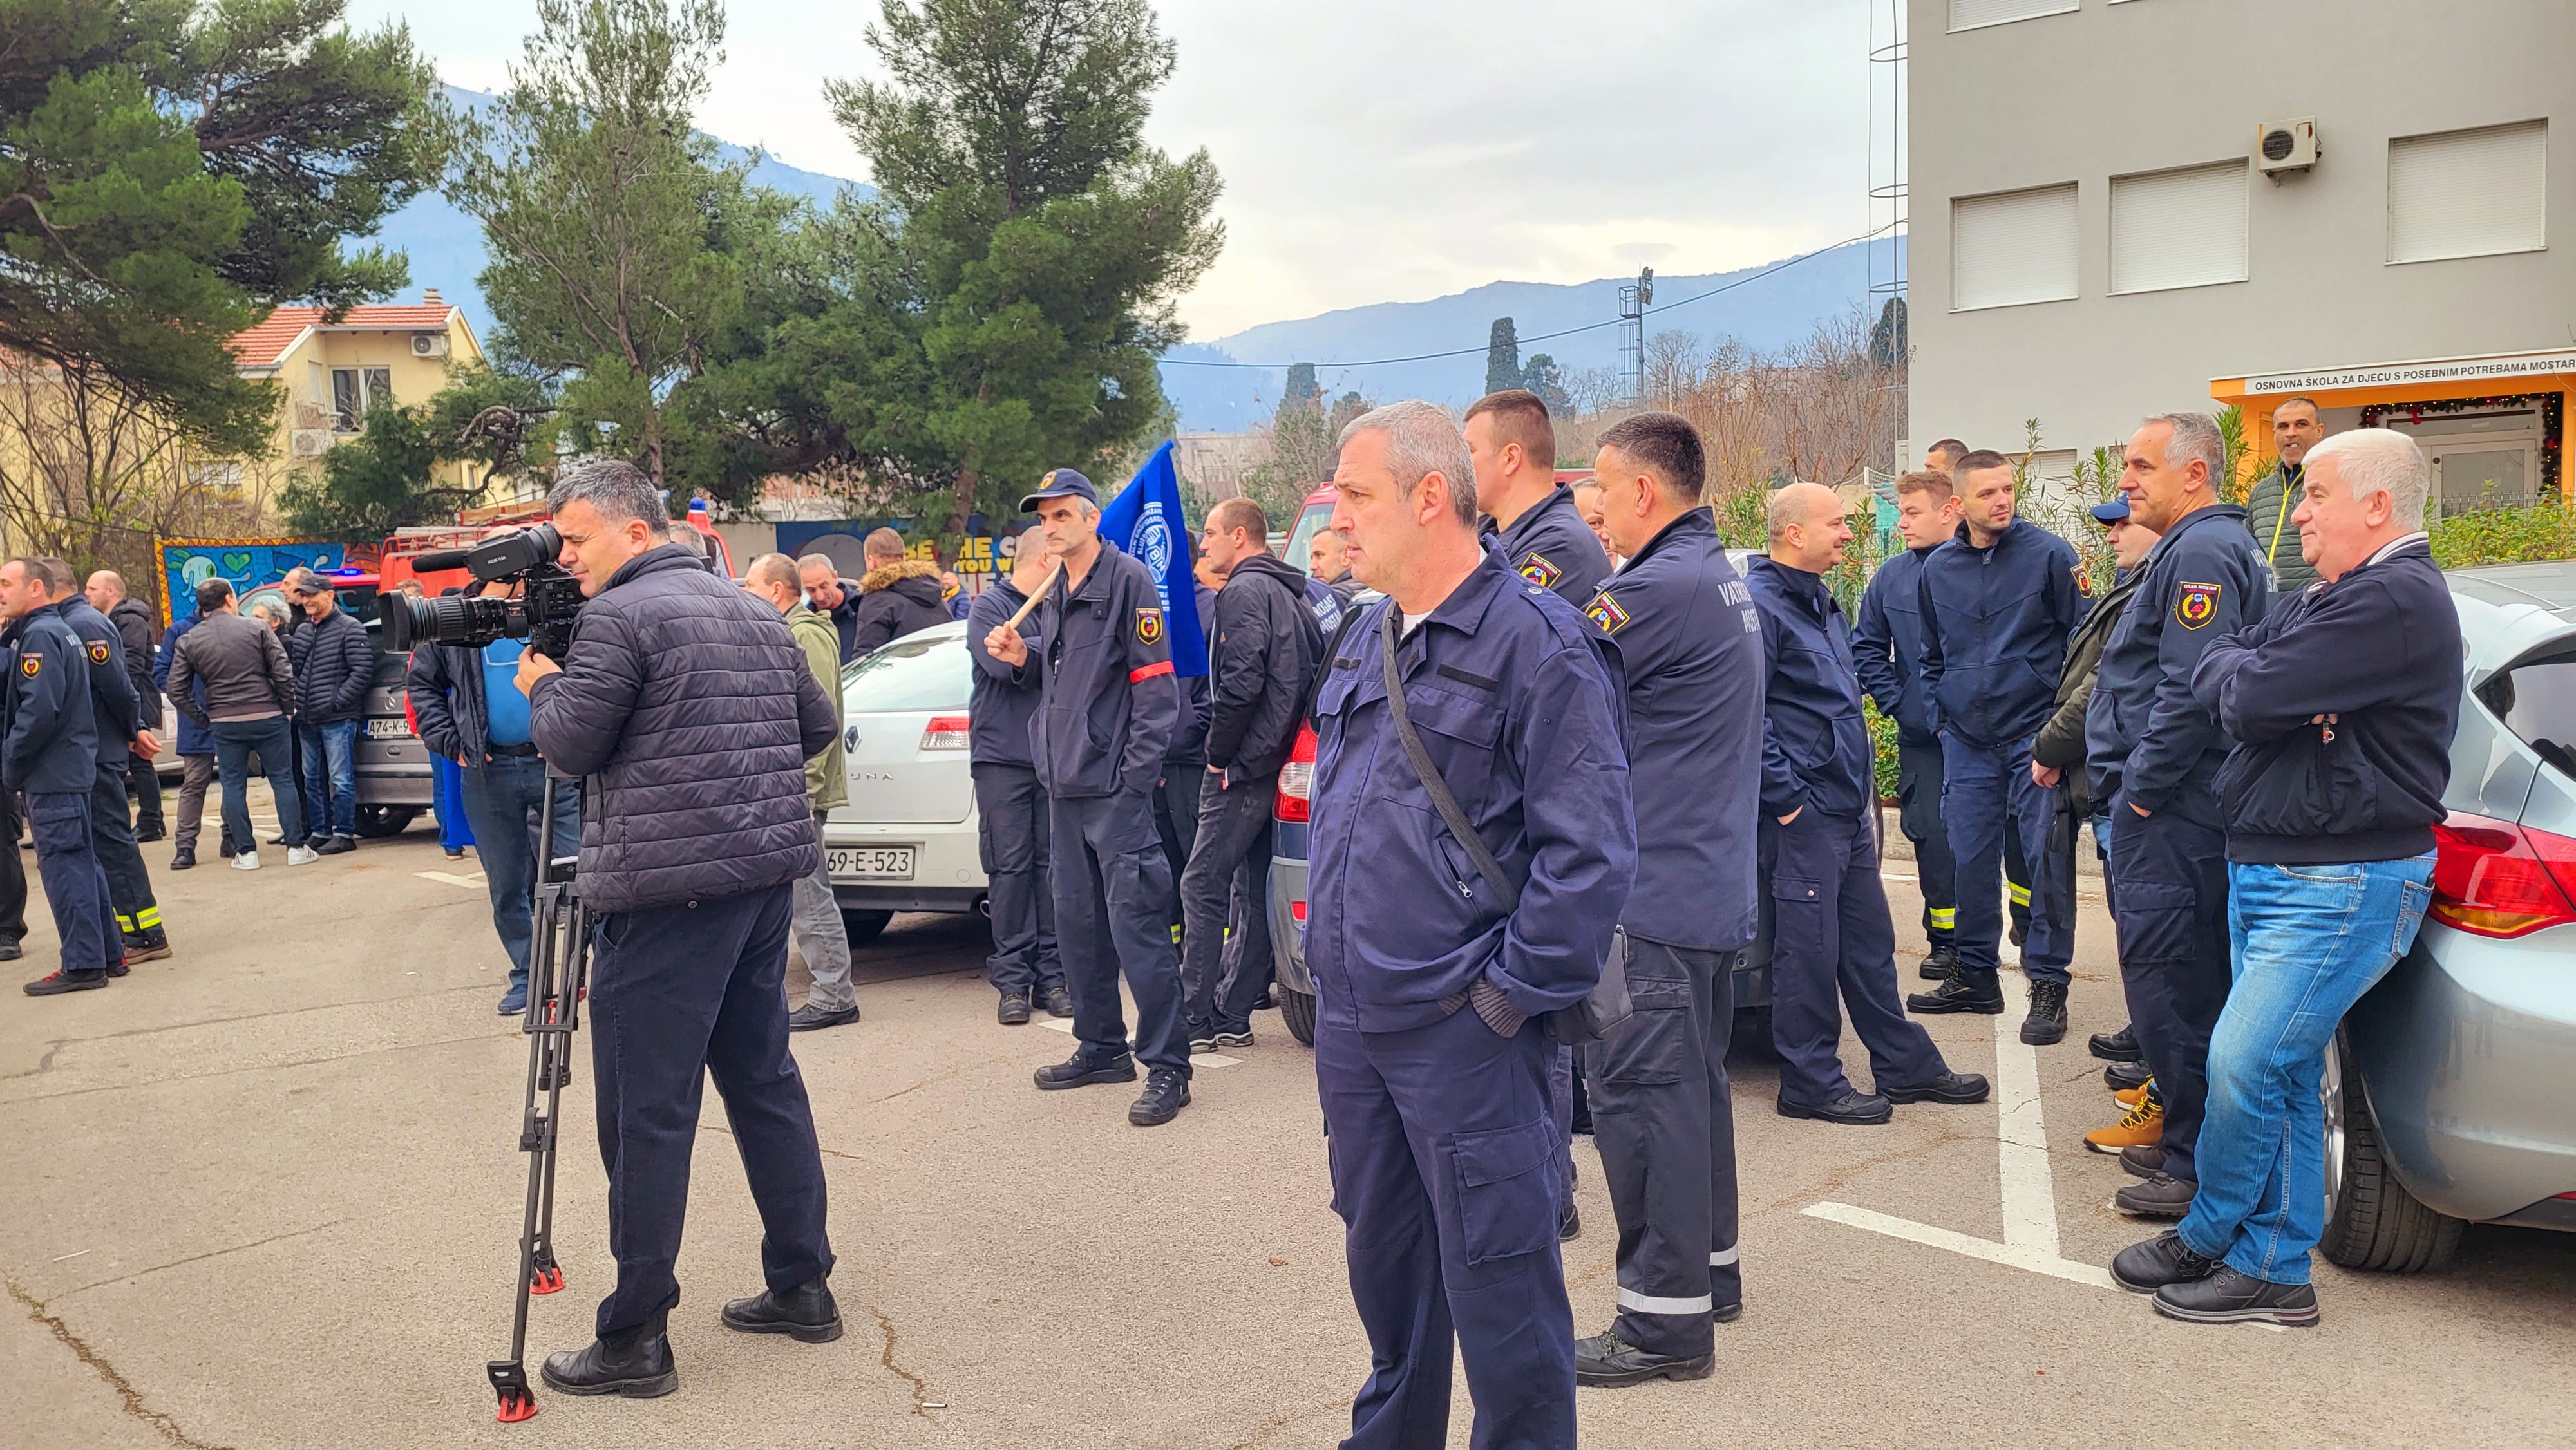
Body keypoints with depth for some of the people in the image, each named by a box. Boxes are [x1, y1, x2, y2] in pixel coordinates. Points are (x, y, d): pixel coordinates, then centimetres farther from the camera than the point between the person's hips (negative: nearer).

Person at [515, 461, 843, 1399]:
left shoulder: (619, 617, -9)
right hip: (766, 873, 8)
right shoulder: (755, 612, 15)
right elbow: (817, 724, 20)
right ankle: (802, 1287, 23)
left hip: (669, 890, -8)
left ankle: (636, 1340, 5)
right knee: (764, 1078, 16)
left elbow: (571, 743, -7)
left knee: (648, 1112, -2)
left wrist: (542, 685, 11)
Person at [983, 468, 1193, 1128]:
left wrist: (1135, 773, -17)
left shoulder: (1128, 580, -8)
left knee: (1136, 925, -8)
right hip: (1064, 786, 9)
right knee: (1077, 924, 14)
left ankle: (1167, 1066, -1)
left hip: (1115, 787, -9)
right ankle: (1102, 1048, 27)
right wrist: (1020, 659, 5)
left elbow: (1155, 685, -13)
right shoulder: (1052, 594, 16)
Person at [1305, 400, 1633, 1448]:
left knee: (1495, 1283, 3)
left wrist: (1510, 994, -15)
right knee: (1380, 1255, 21)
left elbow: (1590, 851, -17)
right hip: (1349, 1023, 8)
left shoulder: (1538, 643, -14)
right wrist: (1333, 959, 16)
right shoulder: (1367, 641, 12)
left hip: (1463, 1034, -8)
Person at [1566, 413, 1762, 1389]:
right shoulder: (1722, 579, 14)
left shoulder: (1665, 587, -19)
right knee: (1690, 1086, 20)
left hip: (1655, 896, -10)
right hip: (1714, 887, 10)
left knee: (1640, 1097, -4)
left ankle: (1665, 1320, 3)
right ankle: (1708, 1269, 33)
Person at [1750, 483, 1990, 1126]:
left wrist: (1861, 781, 19)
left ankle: (1907, 1066, 25)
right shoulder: (1760, 605, -14)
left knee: (1868, 940, 16)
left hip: (1848, 804, 10)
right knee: (1809, 947, -2)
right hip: (1804, 810, -10)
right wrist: (1786, 796, -19)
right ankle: (1811, 1083, 9)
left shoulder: (1822, 603, 17)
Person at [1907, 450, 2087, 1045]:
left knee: (2047, 857, -3)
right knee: (1970, 859, 9)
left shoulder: (2049, 554, -6)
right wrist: (1941, 717, 11)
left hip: (2036, 733, -4)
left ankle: (2049, 984, 6)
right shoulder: (1938, 568, 7)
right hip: (1967, 740, 4)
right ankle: (1975, 975, 22)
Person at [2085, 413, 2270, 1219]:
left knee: (2169, 982, -6)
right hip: (2172, 807, 11)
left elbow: (2191, 690, -24)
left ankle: (2200, 1167, 1)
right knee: (2181, 979, 17)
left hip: (2172, 812, -11)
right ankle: (2190, 1141, 27)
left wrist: (2143, 784, -17)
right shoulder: (2201, 546, 19)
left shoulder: (2201, 553, -15)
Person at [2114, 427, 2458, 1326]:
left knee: (2244, 1064, -9)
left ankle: (2207, 1241, 9)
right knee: (2284, 1074, 11)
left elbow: (2251, 699, -24)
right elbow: (2209, 678, 15)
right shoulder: (2330, 599, 18)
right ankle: (2275, 1273, 18)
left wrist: (2245, 677, 0)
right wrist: (2255, 681, -7)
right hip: (2267, 872, 10)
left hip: (2341, 888, -10)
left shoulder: (2396, 599, -16)